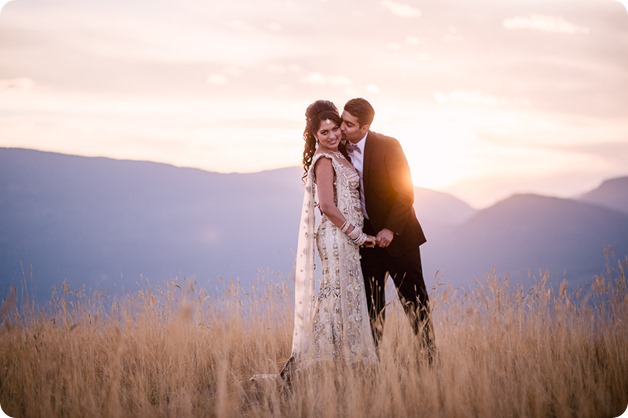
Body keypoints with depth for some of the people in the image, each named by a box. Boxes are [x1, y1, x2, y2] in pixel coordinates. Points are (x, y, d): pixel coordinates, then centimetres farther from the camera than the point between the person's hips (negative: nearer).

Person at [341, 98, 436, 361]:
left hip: (396, 235, -5)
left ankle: (430, 356, 9)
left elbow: (406, 193, -15)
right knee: (373, 301, 8)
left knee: (413, 299, 1)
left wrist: (390, 229, -20)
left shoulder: (388, 147, -16)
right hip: (366, 236, 5)